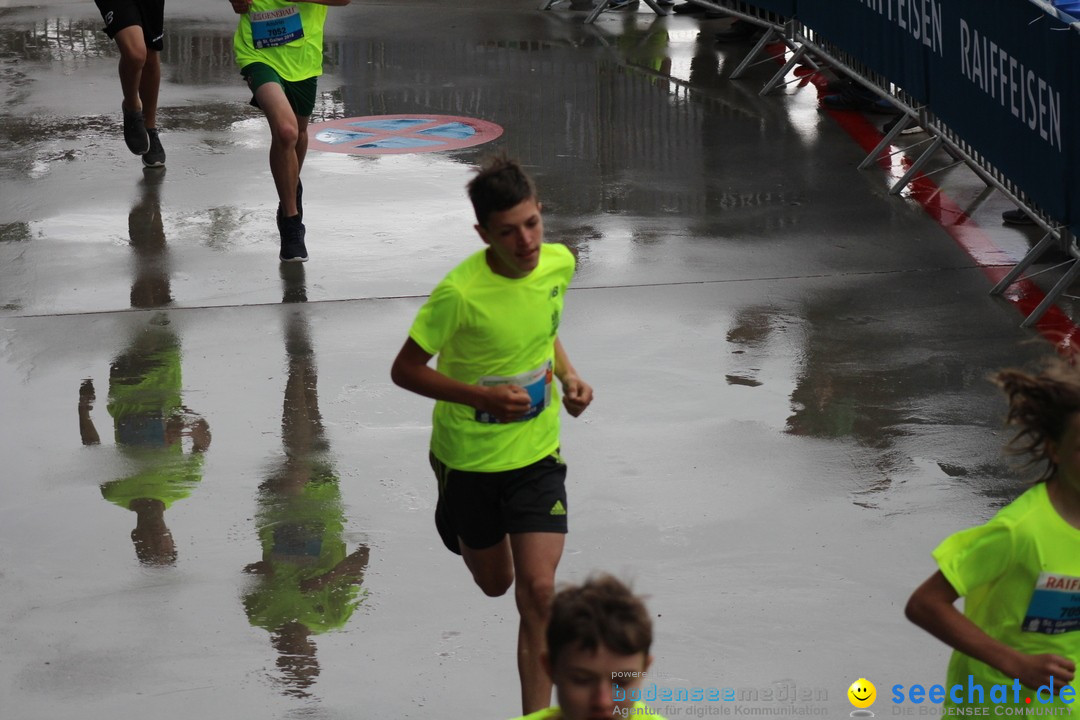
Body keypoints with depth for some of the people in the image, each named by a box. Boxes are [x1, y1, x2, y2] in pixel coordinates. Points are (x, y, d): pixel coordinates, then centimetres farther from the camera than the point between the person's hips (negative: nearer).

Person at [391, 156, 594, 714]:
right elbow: (405, 369, -18)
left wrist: (568, 375, -4)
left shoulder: (559, 263, -11)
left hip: (537, 452, 2)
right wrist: (481, 396, -29)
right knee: (495, 584, 20)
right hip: (468, 455, -2)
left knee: (537, 590, -11)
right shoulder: (459, 292, -28)